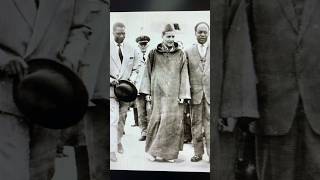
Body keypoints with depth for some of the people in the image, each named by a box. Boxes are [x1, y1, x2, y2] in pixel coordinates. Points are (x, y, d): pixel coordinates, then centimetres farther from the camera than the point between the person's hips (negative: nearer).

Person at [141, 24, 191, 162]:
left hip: (174, 93, 0)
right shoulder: (154, 54, 7)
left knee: (173, 120, -2)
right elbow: (149, 73, 9)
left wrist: (183, 94, -4)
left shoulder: (180, 54, 7)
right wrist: (147, 92, 3)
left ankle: (169, 152, 10)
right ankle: (152, 150, 12)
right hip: (158, 92, 0)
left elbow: (184, 75, 3)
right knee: (156, 119, -1)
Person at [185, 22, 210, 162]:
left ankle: (211, 153, 4)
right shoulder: (188, 52, 9)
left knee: (210, 122, -2)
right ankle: (198, 153, 15)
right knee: (196, 123, 6)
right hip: (195, 92, 1)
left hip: (210, 92, -1)